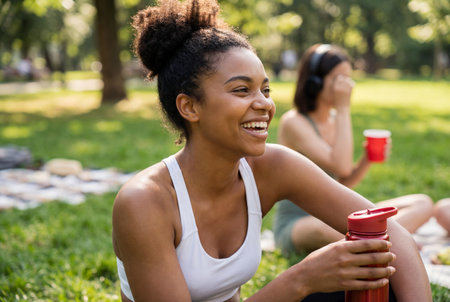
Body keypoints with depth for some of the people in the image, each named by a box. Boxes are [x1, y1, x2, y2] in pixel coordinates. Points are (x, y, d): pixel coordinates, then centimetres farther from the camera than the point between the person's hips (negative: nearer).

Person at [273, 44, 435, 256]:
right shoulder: (292, 122, -13)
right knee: (329, 230, -46)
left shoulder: (335, 120, 11)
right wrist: (344, 108, -19)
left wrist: (368, 158, -4)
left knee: (423, 203, -5)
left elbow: (344, 183, 15)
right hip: (297, 222, -8)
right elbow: (341, 166, -25)